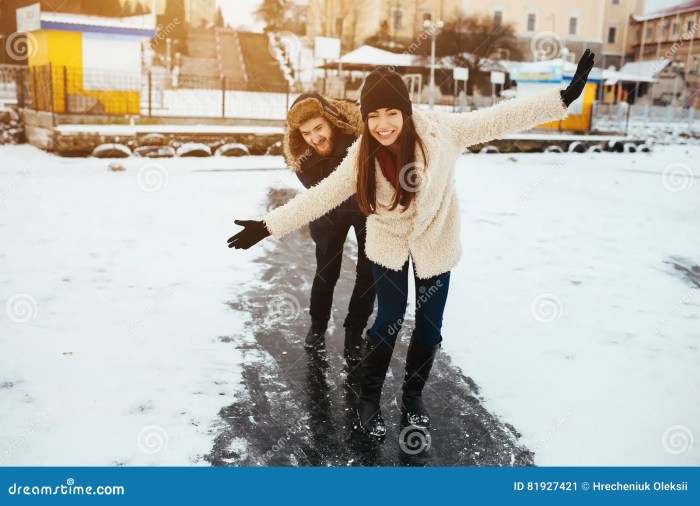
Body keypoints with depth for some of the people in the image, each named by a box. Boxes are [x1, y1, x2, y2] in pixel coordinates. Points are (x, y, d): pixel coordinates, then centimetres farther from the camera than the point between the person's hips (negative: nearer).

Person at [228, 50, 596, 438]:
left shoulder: (439, 131, -26)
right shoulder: (363, 155, -21)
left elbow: (500, 119, -23)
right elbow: (321, 196, -15)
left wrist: (565, 96, -25)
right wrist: (268, 226, -16)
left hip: (435, 242, 1)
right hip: (389, 244, -1)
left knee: (430, 324, 12)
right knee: (389, 320, 3)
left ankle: (413, 396, 35)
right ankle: (368, 399, 25)